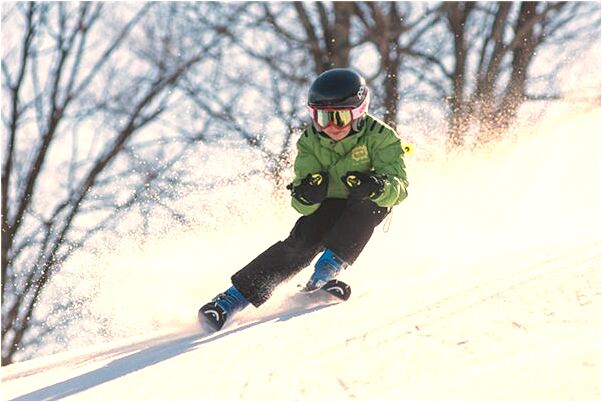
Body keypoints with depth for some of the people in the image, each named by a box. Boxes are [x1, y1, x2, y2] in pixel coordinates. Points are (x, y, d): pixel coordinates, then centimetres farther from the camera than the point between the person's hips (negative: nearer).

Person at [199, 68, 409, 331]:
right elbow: (304, 206, -18)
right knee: (302, 242, -25)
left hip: (368, 208, -1)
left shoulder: (379, 136, -23)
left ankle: (328, 268, -32)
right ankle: (233, 298, -28)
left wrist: (377, 187, -53)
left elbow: (399, 187, -30)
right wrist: (306, 195, -43)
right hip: (328, 204, 1)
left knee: (366, 202, -35)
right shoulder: (310, 142, -15)